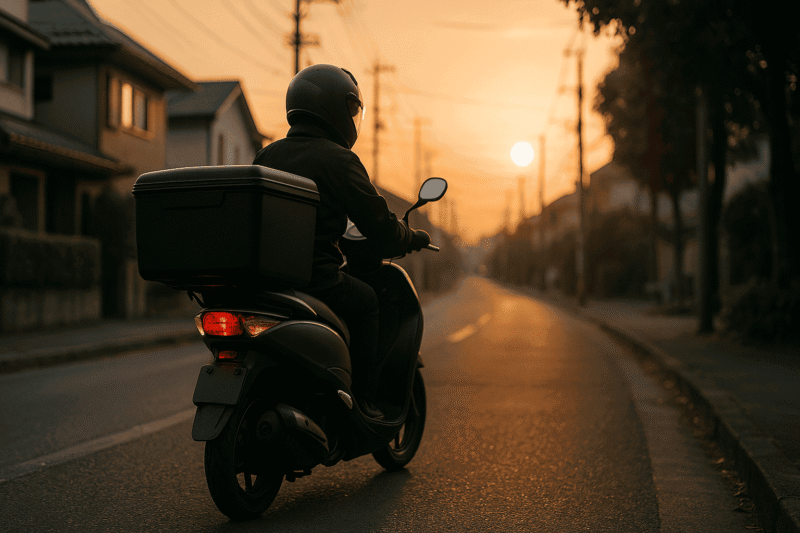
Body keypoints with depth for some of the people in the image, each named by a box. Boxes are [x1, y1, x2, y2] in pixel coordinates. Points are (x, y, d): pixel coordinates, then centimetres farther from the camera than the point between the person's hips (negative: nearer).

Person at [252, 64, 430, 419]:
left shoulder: (266, 157, 13)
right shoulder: (338, 160, -8)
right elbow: (380, 227, -7)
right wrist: (413, 239, 15)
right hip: (314, 281, -7)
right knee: (364, 299, 18)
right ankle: (364, 401, 14)